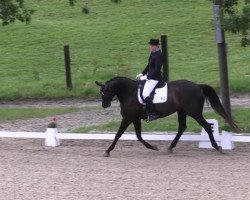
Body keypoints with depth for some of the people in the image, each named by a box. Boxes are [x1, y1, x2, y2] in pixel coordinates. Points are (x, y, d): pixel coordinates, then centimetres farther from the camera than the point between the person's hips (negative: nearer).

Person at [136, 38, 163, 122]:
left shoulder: (158, 55, -20)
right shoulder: (152, 53, 10)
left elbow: (157, 70, -23)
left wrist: (146, 76, -20)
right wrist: (142, 74, 13)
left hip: (154, 79, -11)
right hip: (150, 77, 11)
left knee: (145, 94, -21)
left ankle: (153, 114, -19)